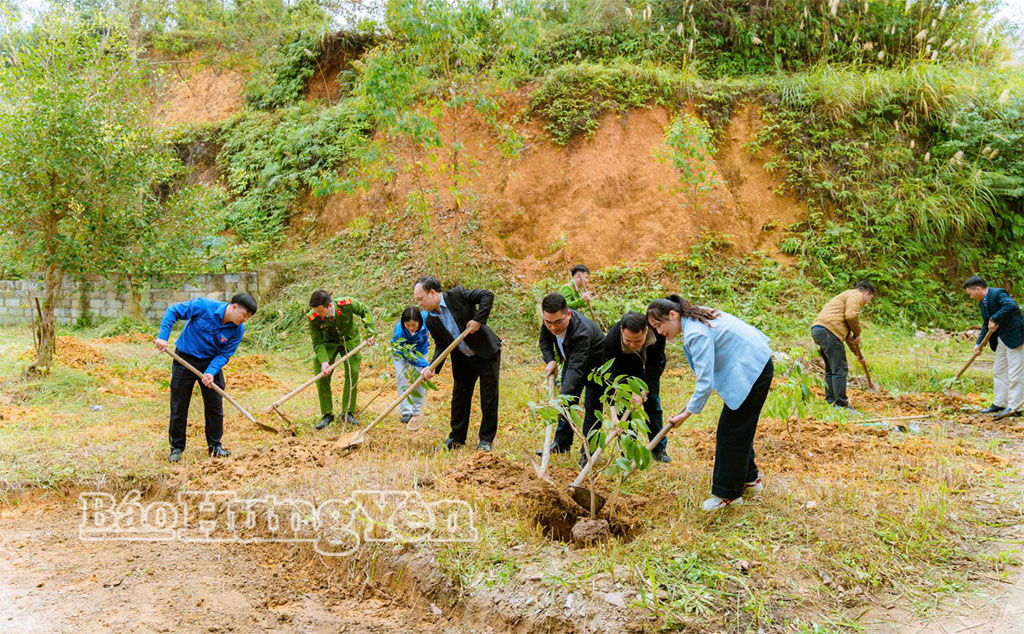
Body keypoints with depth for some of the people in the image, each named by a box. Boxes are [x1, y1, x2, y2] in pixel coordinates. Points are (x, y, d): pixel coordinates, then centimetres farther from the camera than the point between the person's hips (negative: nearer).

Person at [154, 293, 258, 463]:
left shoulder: (238, 330, -14)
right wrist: (163, 336, -23)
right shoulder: (204, 306, -23)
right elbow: (173, 311, -15)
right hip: (185, 359, -3)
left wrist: (211, 372, -27)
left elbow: (224, 354, -11)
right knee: (179, 406, 3)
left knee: (215, 406, 5)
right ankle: (176, 448, 17)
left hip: (212, 362, 3)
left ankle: (215, 445, 20)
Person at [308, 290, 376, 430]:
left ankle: (348, 413, 5)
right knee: (322, 376, -7)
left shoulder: (347, 304, -31)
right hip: (328, 343, 0)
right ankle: (327, 415, 6)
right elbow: (317, 342, -19)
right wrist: (324, 361, -32)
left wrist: (370, 332, -14)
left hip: (349, 340, 0)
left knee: (353, 373, -7)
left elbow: (365, 312, -10)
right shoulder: (313, 318, -28)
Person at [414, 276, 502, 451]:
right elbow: (441, 345, -2)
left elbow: (487, 295, -20)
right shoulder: (431, 321, -3)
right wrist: (433, 368, -17)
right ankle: (457, 438, 24)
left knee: (489, 398, 0)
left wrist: (478, 319, -27)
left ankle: (486, 440, 12)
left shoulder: (457, 295, -18)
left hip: (487, 353, -5)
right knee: (459, 397, 9)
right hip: (463, 360, 5)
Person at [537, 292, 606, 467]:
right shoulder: (549, 322, -22)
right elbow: (545, 340, 0)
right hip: (571, 360, 7)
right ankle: (561, 443, 28)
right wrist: (550, 360, -18)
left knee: (592, 408, -6)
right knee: (567, 402, 14)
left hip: (595, 365, -7)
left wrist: (562, 398, -61)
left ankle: (587, 453, 4)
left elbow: (576, 369, -52)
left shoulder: (582, 332, -44)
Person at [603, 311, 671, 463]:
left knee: (653, 402, 5)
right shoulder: (611, 340, -42)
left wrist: (643, 394, -34)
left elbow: (656, 366, -27)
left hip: (649, 364, 2)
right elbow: (611, 377, -41)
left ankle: (659, 449, 20)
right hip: (624, 369, -1)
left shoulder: (657, 332, -38)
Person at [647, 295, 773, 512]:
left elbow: (705, 383, -26)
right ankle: (749, 479, 32)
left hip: (752, 371, -10)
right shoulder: (698, 316, 6)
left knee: (732, 430, -2)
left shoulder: (696, 334, -24)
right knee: (739, 429, 19)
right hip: (756, 365, 10)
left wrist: (686, 414, -17)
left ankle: (728, 493, 7)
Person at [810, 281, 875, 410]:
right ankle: (841, 405, -5)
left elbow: (847, 332, 37)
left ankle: (830, 402, 21)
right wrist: (857, 334, 2)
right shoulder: (856, 295, 4)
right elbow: (851, 316, -15)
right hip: (828, 330, -10)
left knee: (830, 369, 18)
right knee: (840, 370, -7)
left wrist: (857, 353, 39)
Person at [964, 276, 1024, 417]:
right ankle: (999, 404, 22)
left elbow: (1011, 305, -35)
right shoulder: (982, 303, 11)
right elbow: (986, 325, 14)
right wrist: (979, 344, 4)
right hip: (1001, 339, 10)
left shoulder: (998, 293, -16)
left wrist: (994, 319, -27)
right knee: (999, 372, 14)